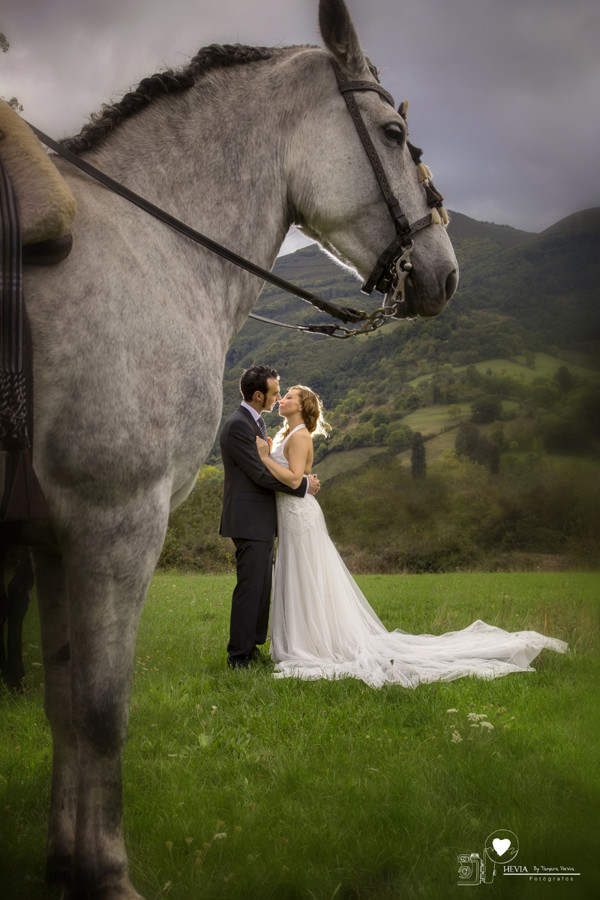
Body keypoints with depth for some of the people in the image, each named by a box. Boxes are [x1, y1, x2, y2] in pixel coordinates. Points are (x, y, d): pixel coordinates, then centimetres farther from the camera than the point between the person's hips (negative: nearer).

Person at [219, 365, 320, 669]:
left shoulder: (257, 421, 15)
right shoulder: (238, 425, -17)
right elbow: (260, 474, -20)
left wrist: (300, 479, 8)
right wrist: (303, 485, -13)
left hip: (261, 520, 10)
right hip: (249, 520, -10)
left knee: (261, 586, 14)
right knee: (250, 587, -6)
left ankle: (250, 646, 23)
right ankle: (239, 655, 0)